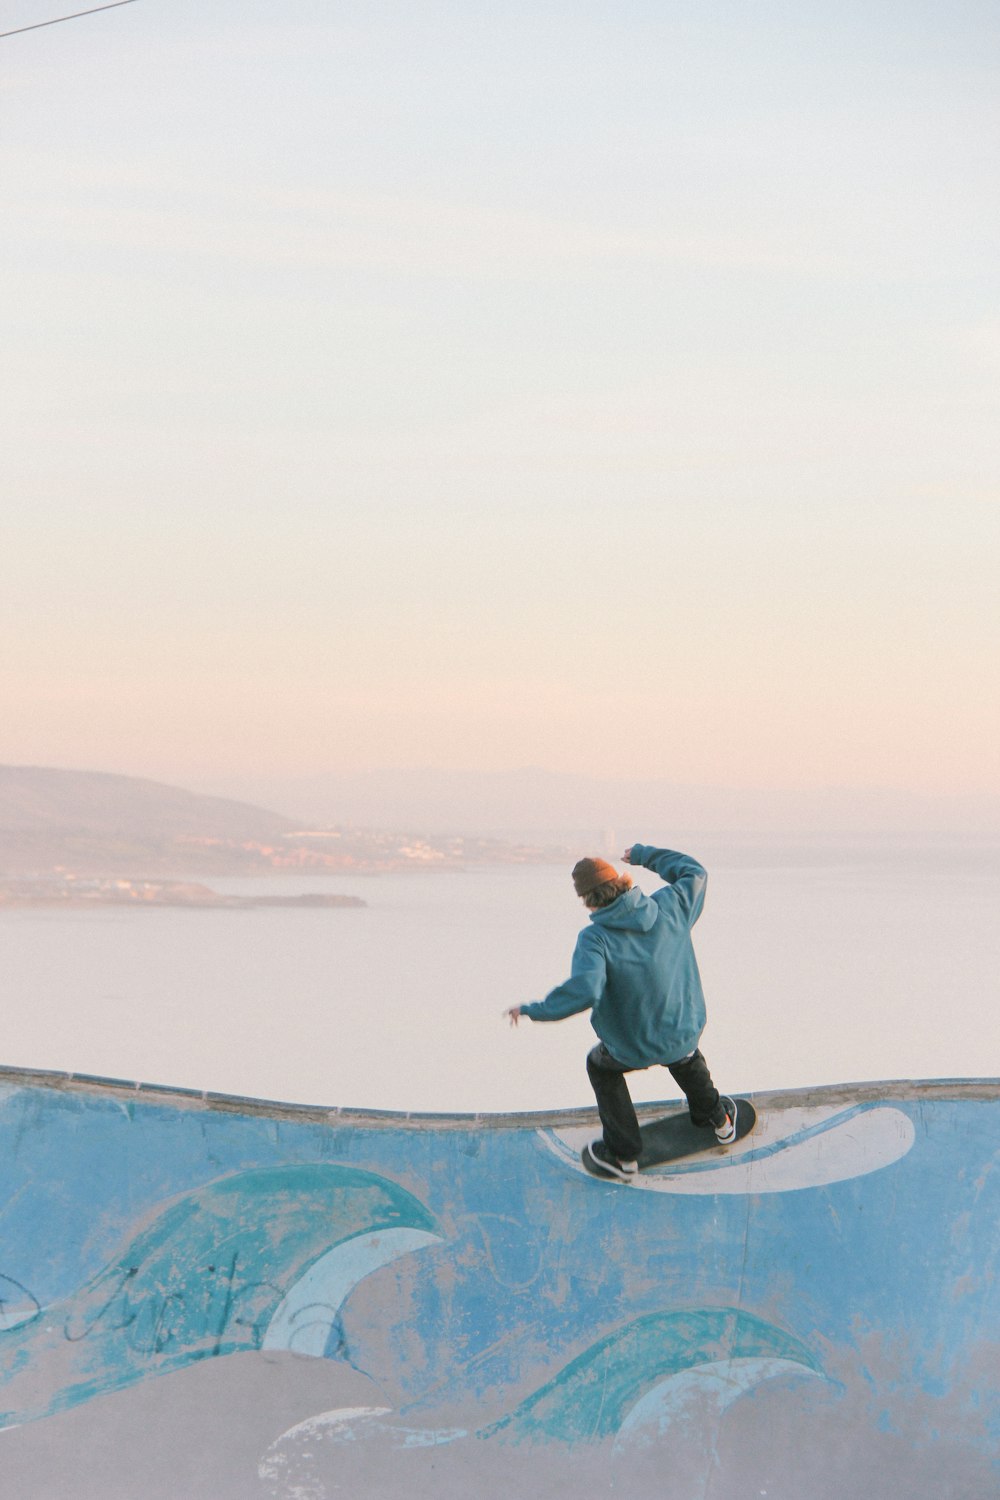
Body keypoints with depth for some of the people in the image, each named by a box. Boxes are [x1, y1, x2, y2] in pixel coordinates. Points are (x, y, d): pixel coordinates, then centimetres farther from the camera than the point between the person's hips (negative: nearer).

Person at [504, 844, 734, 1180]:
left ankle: (622, 1155, 37)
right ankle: (718, 1120, 57)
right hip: (686, 1032, 4)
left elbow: (584, 990, -40)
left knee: (601, 1066, 31)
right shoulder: (667, 908, -12)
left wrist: (533, 1010, -28)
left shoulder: (595, 937, -26)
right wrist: (645, 855, 16)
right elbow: (695, 873, 8)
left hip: (634, 1048, -4)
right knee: (686, 1057, 41)